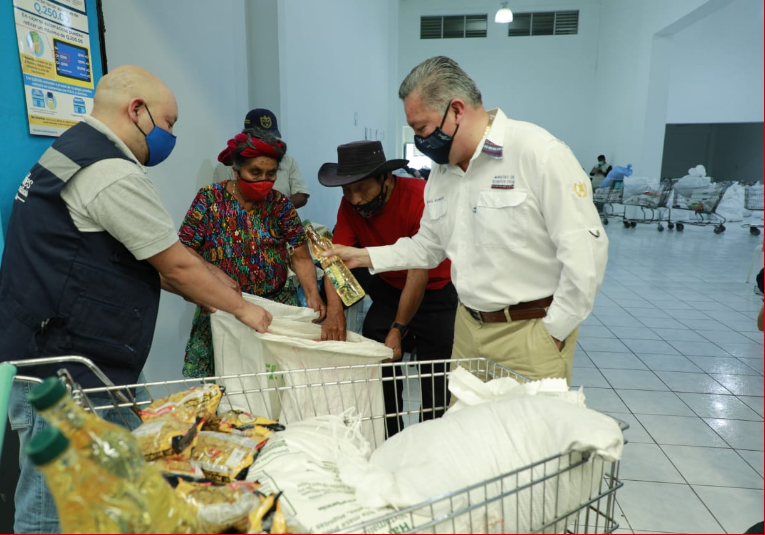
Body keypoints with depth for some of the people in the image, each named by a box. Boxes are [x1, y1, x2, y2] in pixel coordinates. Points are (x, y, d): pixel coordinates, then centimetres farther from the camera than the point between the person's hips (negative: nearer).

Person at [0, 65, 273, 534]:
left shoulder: (73, 154, 15)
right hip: (65, 382, -10)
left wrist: (220, 285, 18)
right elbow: (177, 266, -14)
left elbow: (150, 261, 17)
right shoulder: (112, 173, -19)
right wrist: (241, 308, 0)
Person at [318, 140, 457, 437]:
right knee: (377, 369, 3)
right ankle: (389, 441, 23)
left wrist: (398, 331, -29)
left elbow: (419, 272, -29)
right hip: (390, 290, 5)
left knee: (435, 382, -2)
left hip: (435, 293, -4)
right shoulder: (350, 205, -10)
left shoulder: (419, 198, -27)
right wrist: (334, 310, -32)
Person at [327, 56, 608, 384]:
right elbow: (428, 247, 16)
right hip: (468, 326, 7)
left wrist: (552, 332, -13)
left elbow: (585, 250, -17)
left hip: (529, 331, -6)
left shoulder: (537, 153, -17)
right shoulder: (441, 169, 6)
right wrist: (366, 256, 8)